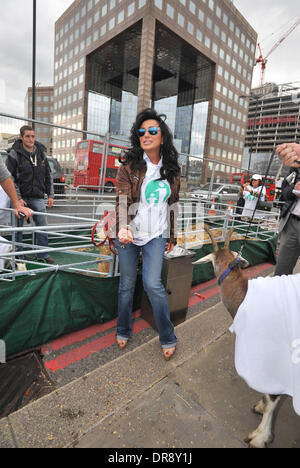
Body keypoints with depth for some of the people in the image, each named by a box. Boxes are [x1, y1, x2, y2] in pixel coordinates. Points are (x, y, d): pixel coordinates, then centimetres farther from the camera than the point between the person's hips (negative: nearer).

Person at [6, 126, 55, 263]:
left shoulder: (41, 153, 9)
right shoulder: (14, 154, -4)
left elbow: (48, 176, 14)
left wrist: (50, 195, 8)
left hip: (38, 197, 3)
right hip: (20, 197, -3)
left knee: (42, 226, 2)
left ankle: (43, 254, 14)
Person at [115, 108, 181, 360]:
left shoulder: (172, 170, 5)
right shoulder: (129, 164, -3)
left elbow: (172, 206, 10)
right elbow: (123, 198, -16)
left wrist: (172, 237, 12)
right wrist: (123, 227, -34)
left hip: (156, 236, 1)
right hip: (128, 234, 0)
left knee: (153, 284, -9)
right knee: (127, 285, 10)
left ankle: (168, 338, 15)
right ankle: (123, 331, 35)